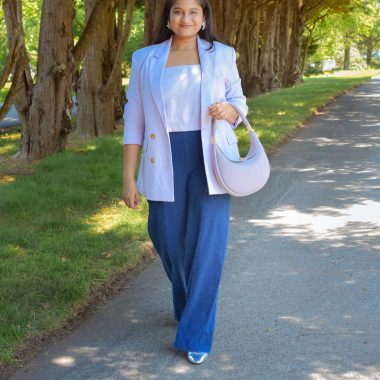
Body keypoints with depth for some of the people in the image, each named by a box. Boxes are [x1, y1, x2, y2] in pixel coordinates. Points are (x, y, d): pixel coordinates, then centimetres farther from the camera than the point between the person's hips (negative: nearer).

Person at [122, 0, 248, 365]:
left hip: (209, 161, -1)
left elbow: (238, 104, 11)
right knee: (168, 241, 10)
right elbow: (134, 120, 4)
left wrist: (228, 111, -15)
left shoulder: (221, 55, 3)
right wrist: (128, 177, 0)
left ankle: (196, 333, 8)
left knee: (207, 247, -5)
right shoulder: (146, 59, 3)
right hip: (165, 164, 1)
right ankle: (188, 305, 40)